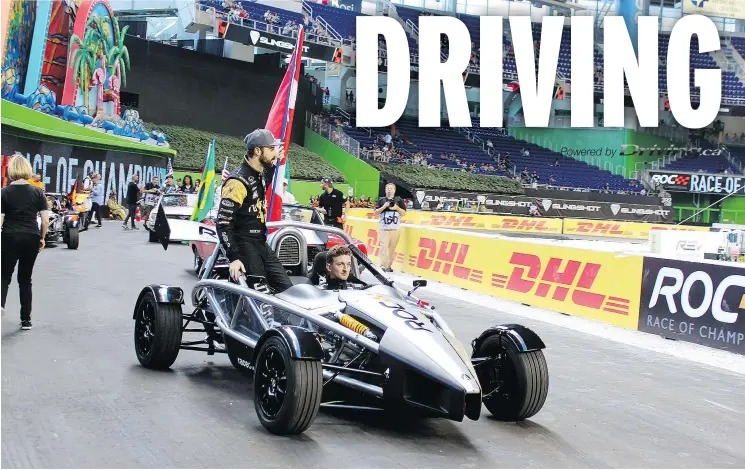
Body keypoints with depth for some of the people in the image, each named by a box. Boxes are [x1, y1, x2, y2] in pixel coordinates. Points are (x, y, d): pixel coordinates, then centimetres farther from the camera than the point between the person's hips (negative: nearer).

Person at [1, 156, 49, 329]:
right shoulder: (37, 192, 0)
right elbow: (45, 220, 0)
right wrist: (42, 238, 12)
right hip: (31, 239, 2)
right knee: (25, 279, 11)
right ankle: (26, 320, 13)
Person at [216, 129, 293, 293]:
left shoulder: (259, 174, 10)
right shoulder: (238, 180, -17)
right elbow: (223, 224, -20)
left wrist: (274, 163, 25)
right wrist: (233, 258, -25)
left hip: (261, 244, 9)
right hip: (244, 247, -9)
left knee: (287, 289, 4)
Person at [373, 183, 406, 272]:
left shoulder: (399, 200, 8)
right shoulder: (381, 200, 7)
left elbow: (404, 213, 7)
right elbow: (376, 213, 3)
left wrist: (397, 208, -10)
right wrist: (384, 207, -12)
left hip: (396, 228, 1)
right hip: (384, 228, -1)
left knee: (392, 248, 2)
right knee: (384, 246, -10)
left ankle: (389, 266, 10)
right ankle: (382, 266, -16)